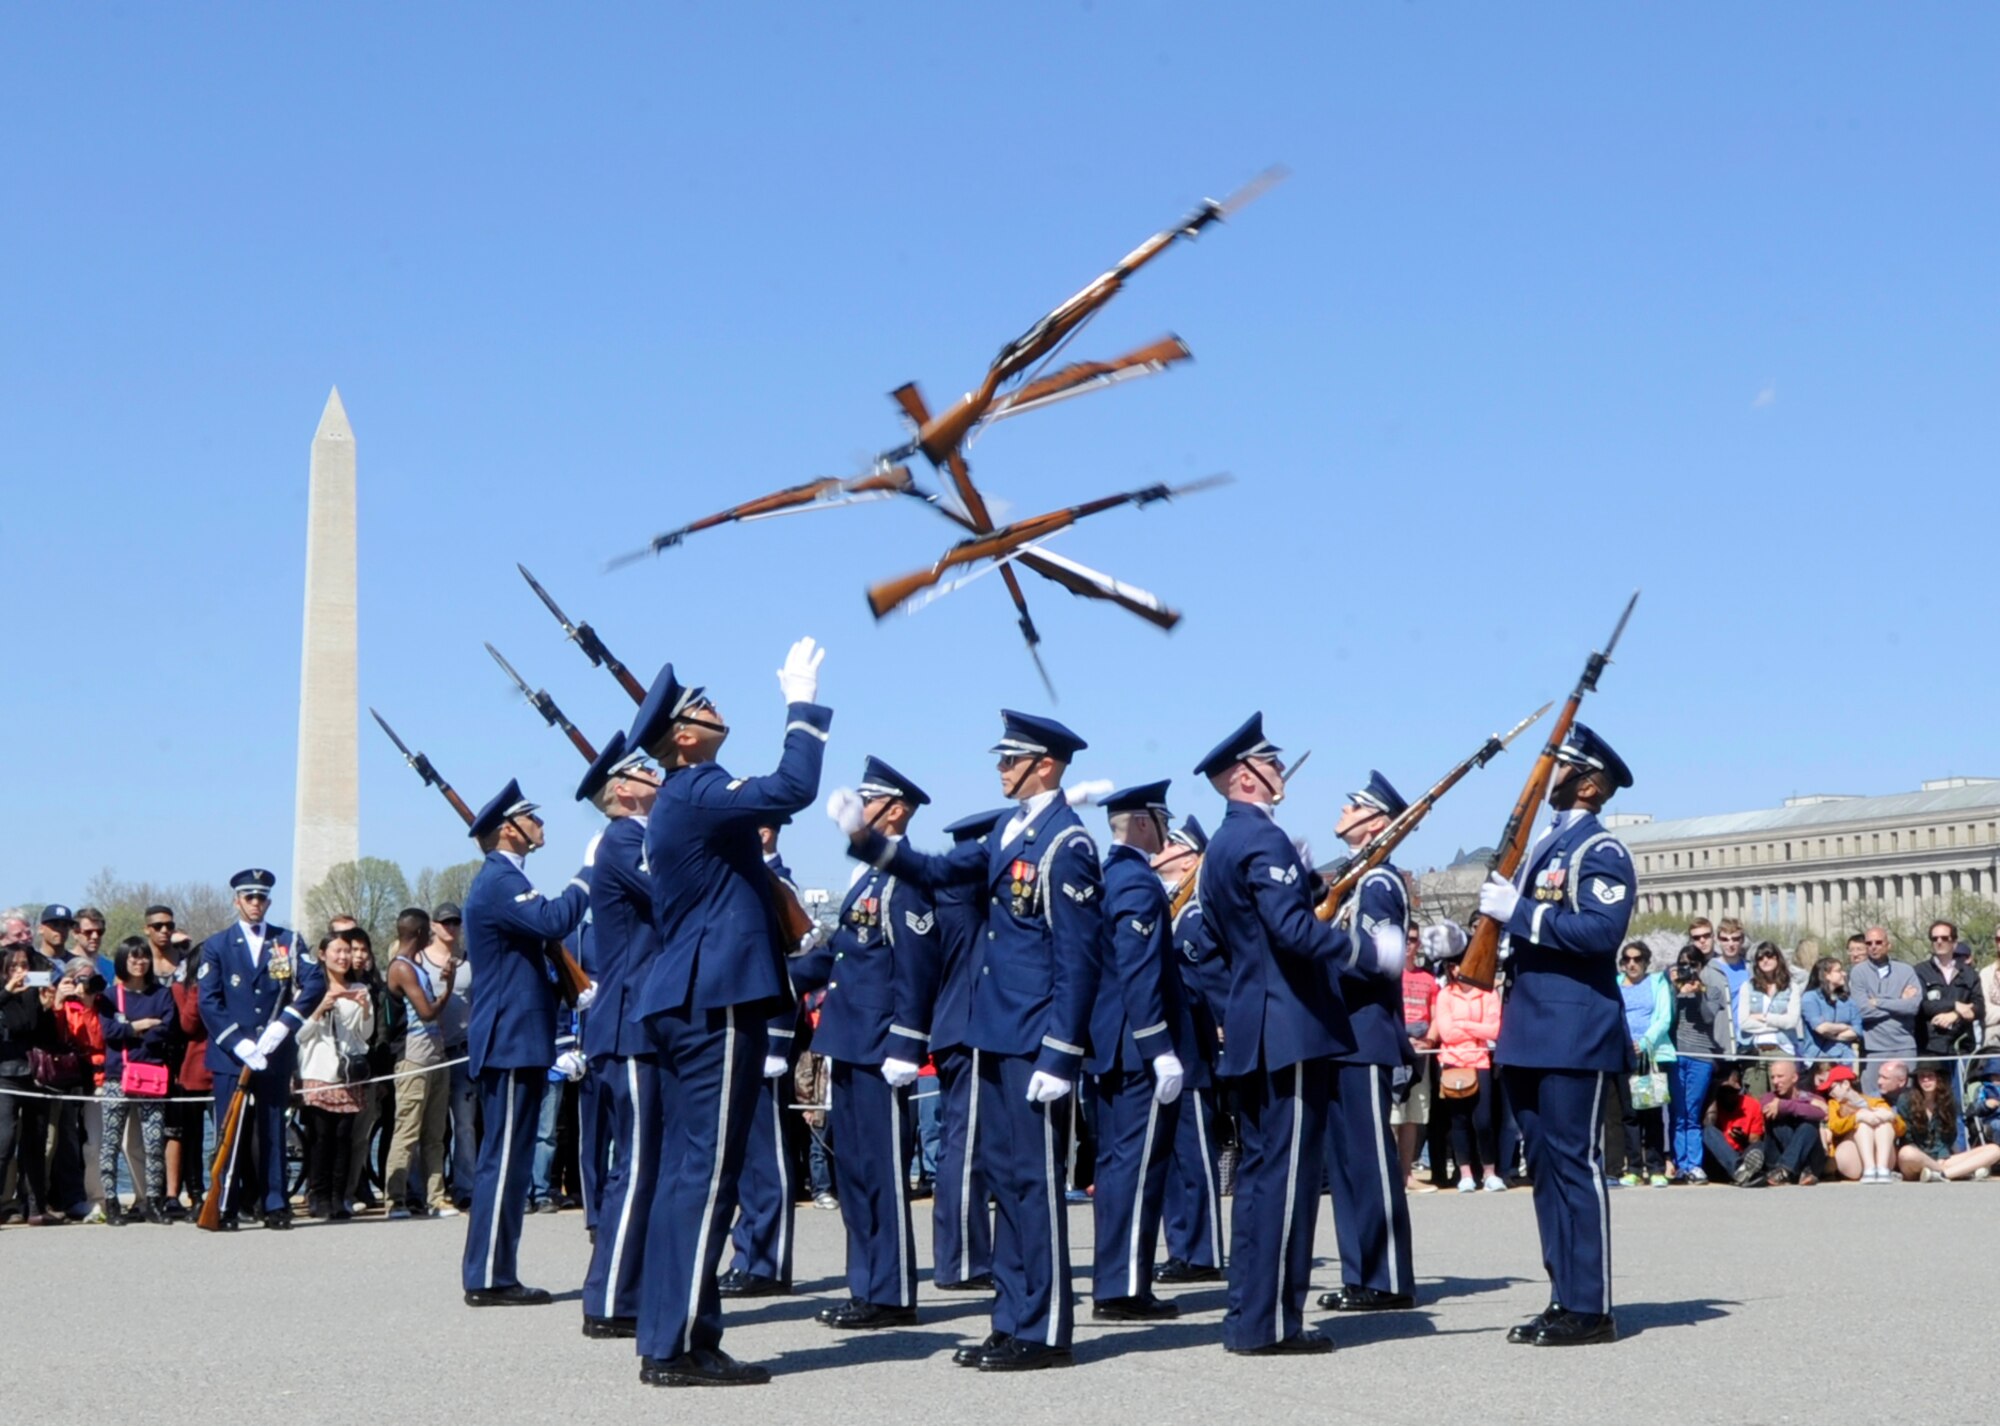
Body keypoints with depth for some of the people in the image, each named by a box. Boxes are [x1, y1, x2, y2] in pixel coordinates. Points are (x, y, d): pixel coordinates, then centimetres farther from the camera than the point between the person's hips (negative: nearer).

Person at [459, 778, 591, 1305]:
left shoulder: (506, 878, 20)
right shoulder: (499, 880, -14)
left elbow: (542, 936, 26)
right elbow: (552, 921, -29)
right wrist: (588, 875, -17)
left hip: (517, 1043, 11)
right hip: (511, 1043, -11)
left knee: (507, 1159, 12)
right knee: (504, 1160, -9)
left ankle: (494, 1274, 15)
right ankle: (488, 1279, -6)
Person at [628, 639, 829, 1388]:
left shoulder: (680, 801, 17)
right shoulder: (697, 794, -15)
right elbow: (793, 789, -27)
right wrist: (802, 701, -18)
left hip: (687, 1001, 11)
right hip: (718, 1002, -11)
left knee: (685, 1170, 12)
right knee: (707, 1171, -8)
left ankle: (666, 1339, 15)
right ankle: (683, 1344, -7)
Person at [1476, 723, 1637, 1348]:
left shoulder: (1600, 851, -8)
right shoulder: (1545, 844, 20)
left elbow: (1601, 929, -22)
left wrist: (1518, 911, -20)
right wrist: (1500, 907, 5)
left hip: (1575, 1032, -9)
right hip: (1532, 1032, 9)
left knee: (1576, 1165, -7)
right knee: (1546, 1166, 11)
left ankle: (1590, 1308, -3)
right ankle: (1564, 1298, 17)